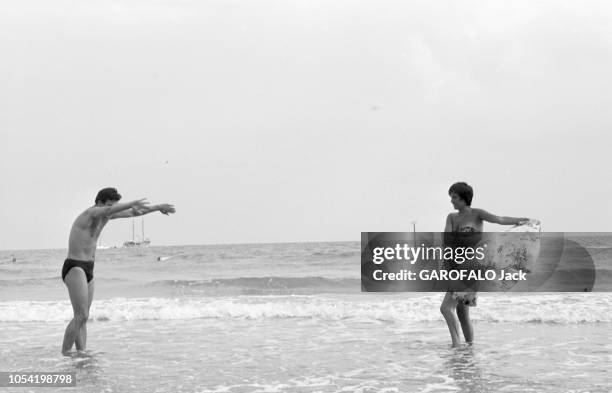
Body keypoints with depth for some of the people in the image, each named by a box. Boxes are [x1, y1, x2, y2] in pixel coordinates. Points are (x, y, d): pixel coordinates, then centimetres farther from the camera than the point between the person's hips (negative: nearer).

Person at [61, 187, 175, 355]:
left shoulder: (104, 215, 11)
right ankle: (64, 354, -12)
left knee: (83, 318, 6)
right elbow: (108, 211, -40)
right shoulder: (91, 212, -16)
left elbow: (133, 213, 19)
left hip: (88, 270, 10)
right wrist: (133, 202, -50)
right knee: (81, 316, -16)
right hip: (74, 268, -10)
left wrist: (158, 207, 18)